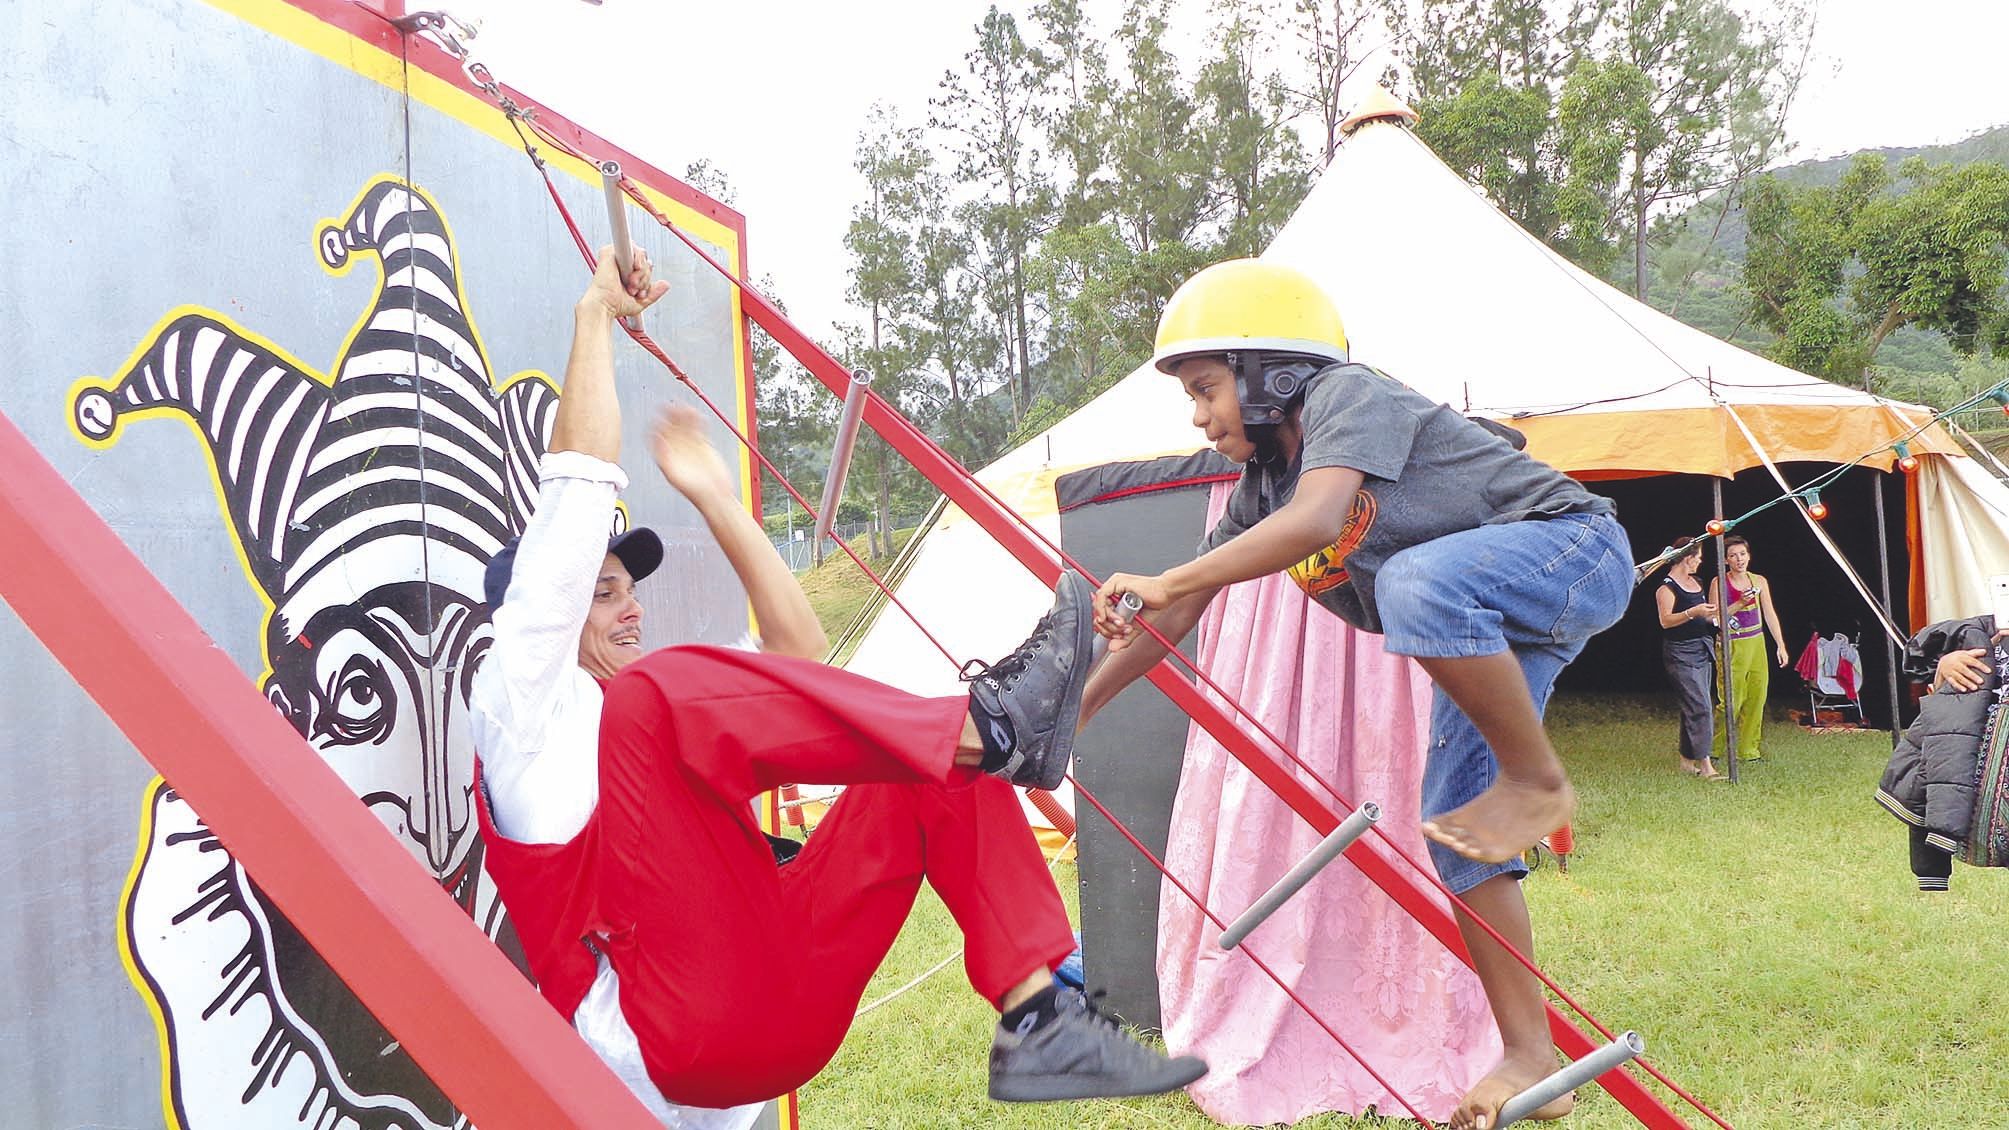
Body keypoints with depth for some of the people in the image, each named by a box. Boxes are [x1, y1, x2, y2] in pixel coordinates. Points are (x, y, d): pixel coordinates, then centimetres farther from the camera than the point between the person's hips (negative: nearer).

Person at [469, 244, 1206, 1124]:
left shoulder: (639, 718, 31)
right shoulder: (518, 701, 8)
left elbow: (798, 652, 26)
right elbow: (580, 480, 0)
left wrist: (713, 496, 28)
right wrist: (598, 313, 8)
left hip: (782, 1020, 8)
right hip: (665, 1038, -7)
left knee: (941, 761, 3)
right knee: (659, 690, -24)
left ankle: (1038, 1025, -12)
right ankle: (989, 726, -24)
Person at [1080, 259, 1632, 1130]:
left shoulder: (1347, 395, -18)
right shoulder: (1261, 487, 5)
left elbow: (1318, 518, -38)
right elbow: (1176, 620, 8)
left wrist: (1165, 582, -37)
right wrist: (1067, 716, 6)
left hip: (1578, 546, -8)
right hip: (1483, 631, 9)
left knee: (1416, 582, -39)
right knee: (1454, 836, 0)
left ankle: (1537, 781, -19)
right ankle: (1530, 1058, 8)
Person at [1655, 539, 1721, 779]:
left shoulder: (1696, 582, 17)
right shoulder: (1667, 586, -10)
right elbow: (1666, 621, -19)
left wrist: (1713, 615, 11)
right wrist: (1693, 612, -29)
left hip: (1703, 650, 9)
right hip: (1681, 653, -9)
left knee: (1693, 707, 9)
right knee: (1700, 707, -13)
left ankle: (1687, 760, 15)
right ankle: (1704, 764, -13)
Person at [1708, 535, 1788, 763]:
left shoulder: (1759, 581, 8)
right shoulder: (1719, 583, -5)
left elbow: (1770, 615, 11)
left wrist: (1780, 645, 7)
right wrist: (1739, 604, -20)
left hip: (1757, 644, 5)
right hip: (1732, 647, -5)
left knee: (1756, 698, 6)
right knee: (1731, 700, -7)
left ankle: (1749, 750, 17)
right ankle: (1713, 750, 3)